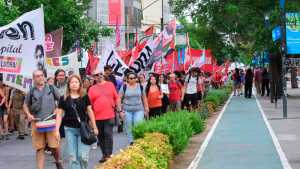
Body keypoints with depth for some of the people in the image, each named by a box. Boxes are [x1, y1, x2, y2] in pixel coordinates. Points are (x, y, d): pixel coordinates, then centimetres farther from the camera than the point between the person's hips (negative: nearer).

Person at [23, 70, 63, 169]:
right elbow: (25, 105, 18)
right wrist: (28, 114, 1)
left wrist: (58, 109, -4)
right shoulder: (31, 92, 8)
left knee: (55, 145, -1)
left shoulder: (51, 89, 5)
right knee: (39, 148, 1)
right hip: (37, 122, 1)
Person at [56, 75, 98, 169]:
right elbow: (59, 114, 5)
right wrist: (57, 130, -1)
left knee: (82, 156, -7)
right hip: (69, 129, 1)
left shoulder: (85, 97, 3)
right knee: (72, 157, 3)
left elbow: (90, 111, 9)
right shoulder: (63, 98, 2)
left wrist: (94, 127, 8)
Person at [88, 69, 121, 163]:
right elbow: (90, 104, 4)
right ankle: (104, 154, 20)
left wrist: (119, 110, 6)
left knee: (108, 134, -8)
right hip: (97, 117, 2)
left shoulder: (110, 85, 6)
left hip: (109, 115, -2)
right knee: (100, 136, 9)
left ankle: (109, 154, -4)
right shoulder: (92, 89, 4)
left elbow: (116, 98, 10)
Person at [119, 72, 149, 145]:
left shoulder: (140, 86, 4)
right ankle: (131, 142, 18)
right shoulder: (124, 87, -3)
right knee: (129, 127, 5)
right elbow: (119, 99, -3)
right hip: (127, 111, 0)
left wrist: (146, 109, 13)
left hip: (139, 110, 1)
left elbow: (144, 98, 13)